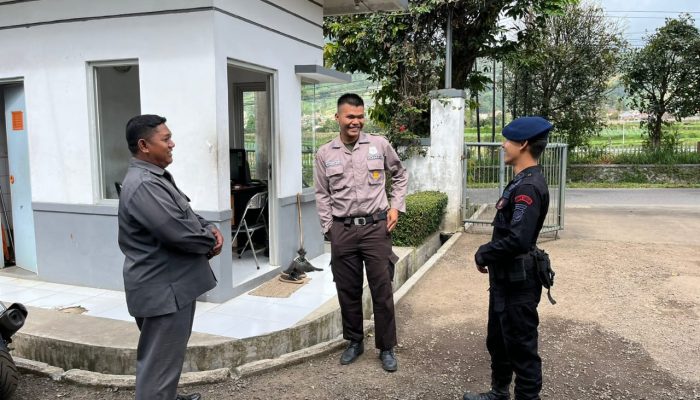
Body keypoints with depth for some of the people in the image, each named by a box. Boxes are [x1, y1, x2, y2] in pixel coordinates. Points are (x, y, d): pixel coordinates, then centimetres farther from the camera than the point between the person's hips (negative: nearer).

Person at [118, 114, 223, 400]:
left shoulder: (156, 176, 12)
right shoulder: (144, 185, -23)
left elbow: (186, 215, 18)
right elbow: (179, 231, -30)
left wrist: (209, 228, -3)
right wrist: (211, 240, -10)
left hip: (172, 284, 11)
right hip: (163, 290, -11)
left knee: (168, 356, 26)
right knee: (160, 362, 2)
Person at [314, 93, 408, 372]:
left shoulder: (379, 145, 1)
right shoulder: (324, 154, 3)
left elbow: (400, 176, 14)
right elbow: (322, 195, 8)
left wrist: (396, 206, 3)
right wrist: (329, 228, 1)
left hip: (376, 226, -1)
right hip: (342, 231, 1)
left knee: (382, 290, 3)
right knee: (348, 290, 11)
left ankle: (386, 348, 19)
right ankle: (355, 342, 31)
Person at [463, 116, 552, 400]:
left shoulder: (528, 187, -23)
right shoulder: (522, 182, 10)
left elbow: (517, 240, -31)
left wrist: (483, 254, -16)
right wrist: (488, 253, 6)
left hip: (517, 282, -10)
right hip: (506, 278, 10)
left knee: (521, 346, 5)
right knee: (498, 340, 23)